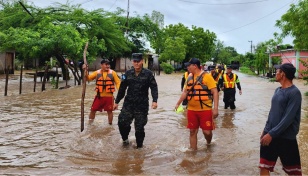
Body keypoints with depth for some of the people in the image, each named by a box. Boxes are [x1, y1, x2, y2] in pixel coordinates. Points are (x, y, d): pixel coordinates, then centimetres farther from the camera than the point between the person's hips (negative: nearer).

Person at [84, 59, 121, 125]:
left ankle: (110, 124, 24)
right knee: (93, 109, 7)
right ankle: (89, 123, 25)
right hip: (99, 96, 2)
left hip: (109, 96, -1)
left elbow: (118, 82, 0)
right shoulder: (97, 72, 2)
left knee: (109, 111, 8)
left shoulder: (112, 73, -1)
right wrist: (85, 71, -18)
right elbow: (88, 78, -1)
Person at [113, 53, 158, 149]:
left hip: (142, 105, -2)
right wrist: (117, 102, 13)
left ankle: (139, 145, 24)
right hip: (128, 103, 2)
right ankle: (125, 139, 22)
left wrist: (154, 100, -18)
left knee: (139, 127, 2)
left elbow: (154, 87, -4)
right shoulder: (128, 73, 5)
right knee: (122, 122, -6)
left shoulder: (148, 73, -3)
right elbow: (122, 88, 11)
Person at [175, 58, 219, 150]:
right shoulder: (189, 77, 9)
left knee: (207, 131, -1)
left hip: (205, 110, -5)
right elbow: (185, 91, 16)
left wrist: (215, 108, -17)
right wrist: (178, 103, 8)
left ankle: (208, 144, 31)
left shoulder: (207, 76, -10)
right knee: (192, 131, 9)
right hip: (191, 110, 5)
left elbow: (215, 92, -12)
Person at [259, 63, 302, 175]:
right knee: (264, 167, 8)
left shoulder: (294, 93, -15)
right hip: (270, 135, 7)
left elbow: (288, 118, -20)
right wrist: (266, 130, 15)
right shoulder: (278, 90, 9)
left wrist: (272, 134, -21)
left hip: (286, 138, -7)